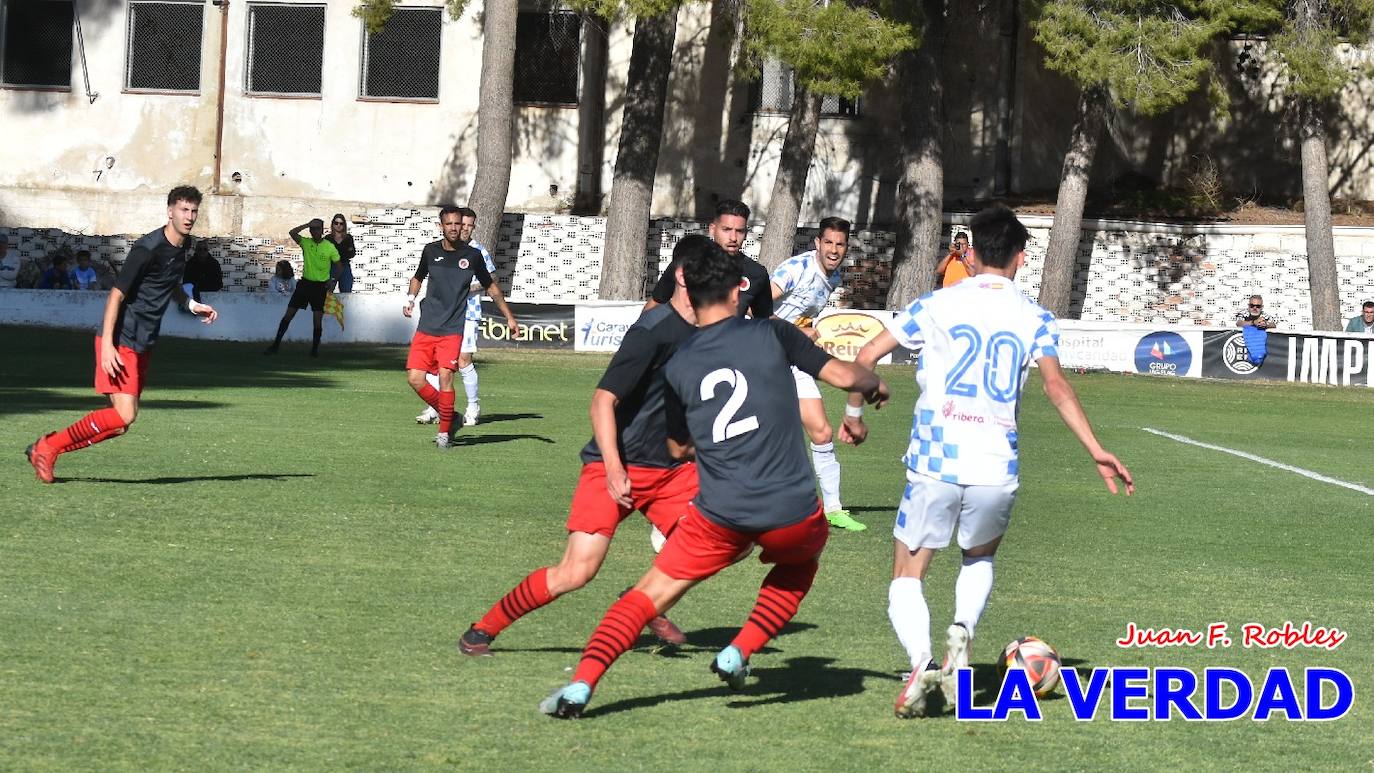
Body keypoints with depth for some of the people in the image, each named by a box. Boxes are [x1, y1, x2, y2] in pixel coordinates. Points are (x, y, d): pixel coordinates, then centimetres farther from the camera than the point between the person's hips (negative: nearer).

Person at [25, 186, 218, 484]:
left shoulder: (181, 247, 9)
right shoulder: (148, 249, -18)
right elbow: (116, 295, -18)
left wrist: (191, 305, 11)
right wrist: (107, 345, -24)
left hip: (143, 345, 9)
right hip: (121, 341, -9)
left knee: (122, 422, 5)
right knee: (124, 415, -17)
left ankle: (46, 449, 14)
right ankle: (47, 447, -4)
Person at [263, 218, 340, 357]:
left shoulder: (330, 247, -4)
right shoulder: (306, 243, 0)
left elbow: (338, 265, 5)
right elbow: (293, 233, -16)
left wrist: (333, 280, -9)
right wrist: (308, 224, -19)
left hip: (320, 286, -2)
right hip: (305, 283, 2)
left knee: (318, 320, -3)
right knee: (288, 315, 0)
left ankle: (315, 349, 11)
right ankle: (276, 345, 6)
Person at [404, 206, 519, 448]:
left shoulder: (472, 255, 1)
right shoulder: (431, 251, 5)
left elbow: (491, 287, 13)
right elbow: (418, 277, 24)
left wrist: (509, 317, 14)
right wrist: (411, 298, 6)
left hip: (453, 329, -3)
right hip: (426, 327, 3)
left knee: (445, 376, -17)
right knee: (415, 378, -7)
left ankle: (444, 431, -2)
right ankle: (447, 415, 17)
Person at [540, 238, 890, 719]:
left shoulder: (677, 367, 6)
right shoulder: (772, 334, 0)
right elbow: (843, 376, 1)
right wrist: (874, 384, 23)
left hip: (720, 514, 1)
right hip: (792, 511, 0)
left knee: (649, 594, 11)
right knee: (800, 562, 34)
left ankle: (581, 685, -7)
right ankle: (740, 652, 17)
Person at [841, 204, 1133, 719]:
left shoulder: (936, 305, 6)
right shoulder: (1034, 318, 6)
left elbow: (865, 357, 2)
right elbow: (1056, 387, -8)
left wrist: (854, 415, 18)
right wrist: (1097, 452, -8)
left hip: (934, 464, -1)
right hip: (997, 469, 1)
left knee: (908, 575, 11)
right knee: (980, 559, 29)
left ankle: (920, 661, -17)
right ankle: (962, 632, 1)